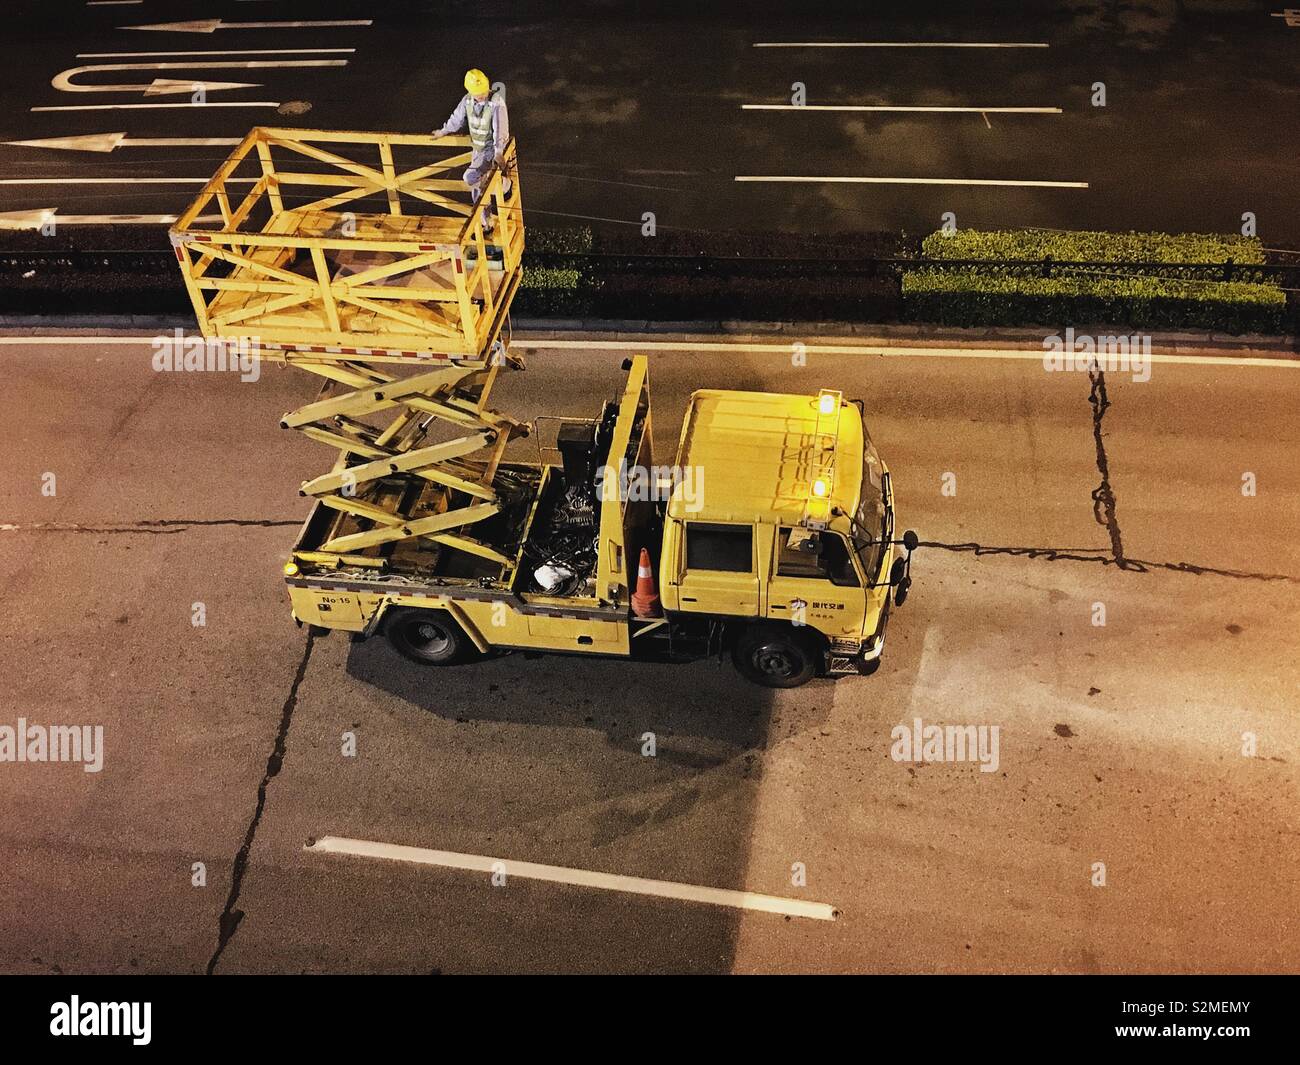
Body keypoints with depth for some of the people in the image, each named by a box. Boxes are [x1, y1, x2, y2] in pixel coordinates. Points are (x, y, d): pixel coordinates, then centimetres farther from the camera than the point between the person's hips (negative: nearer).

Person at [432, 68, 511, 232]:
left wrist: (499, 152, -42)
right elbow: (457, 118, 11)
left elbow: (500, 128, -32)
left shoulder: (497, 102, -24)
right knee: (478, 190, 13)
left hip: (492, 149, -7)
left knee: (470, 177, -25)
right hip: (477, 149, 7)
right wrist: (443, 131, 24)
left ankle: (503, 182, 1)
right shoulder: (467, 100, -7)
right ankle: (487, 225, 30)